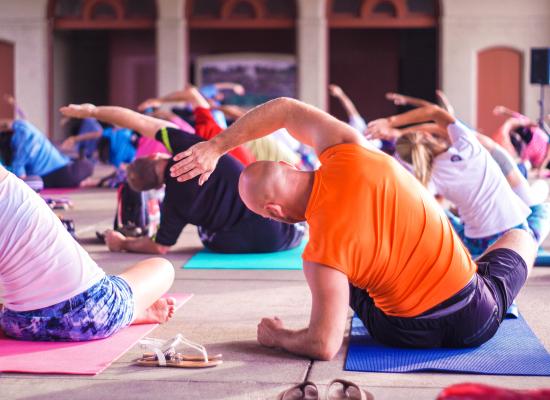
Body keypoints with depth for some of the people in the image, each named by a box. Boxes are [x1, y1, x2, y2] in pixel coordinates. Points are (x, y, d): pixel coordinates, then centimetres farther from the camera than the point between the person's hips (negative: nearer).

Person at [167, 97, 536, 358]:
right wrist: (215, 147, 2)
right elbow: (285, 109, 0)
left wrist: (276, 336, -1)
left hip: (407, 334, -2)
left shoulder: (322, 254, -25)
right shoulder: (349, 152, -16)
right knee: (520, 238, 33)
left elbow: (324, 346, -21)